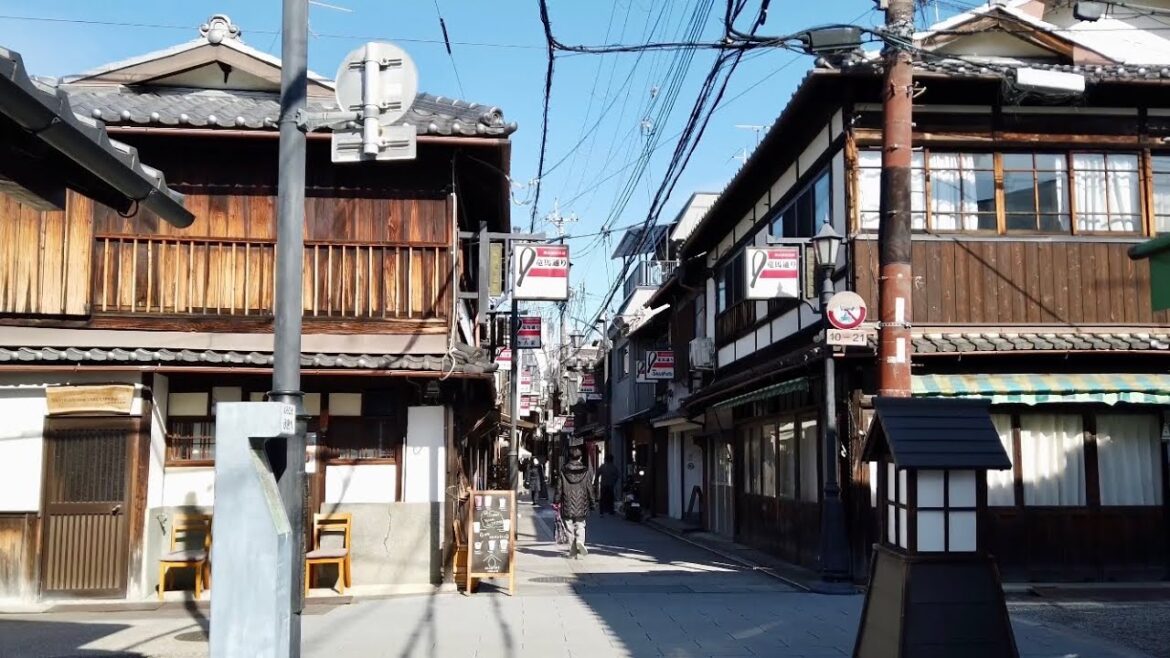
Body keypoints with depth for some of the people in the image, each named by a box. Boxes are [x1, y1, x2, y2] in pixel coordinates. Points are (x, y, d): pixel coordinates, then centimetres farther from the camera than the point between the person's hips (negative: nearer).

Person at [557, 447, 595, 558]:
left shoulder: (563, 470, -2)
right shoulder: (586, 470, -2)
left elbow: (559, 488, 0)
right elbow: (590, 488, 1)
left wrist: (557, 502, 7)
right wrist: (592, 502, 9)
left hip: (568, 504, 0)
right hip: (581, 505, 0)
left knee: (570, 528, 6)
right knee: (580, 525, 11)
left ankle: (573, 552, 5)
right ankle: (580, 541, -17)